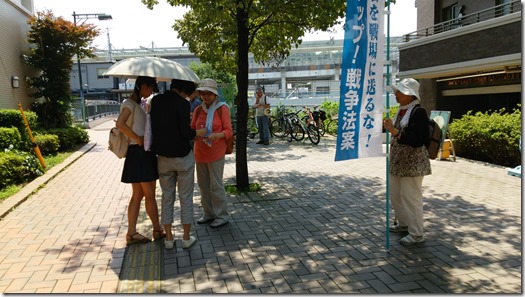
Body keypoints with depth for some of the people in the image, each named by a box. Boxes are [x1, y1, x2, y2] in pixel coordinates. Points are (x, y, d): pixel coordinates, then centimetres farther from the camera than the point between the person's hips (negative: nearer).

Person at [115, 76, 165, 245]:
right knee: (150, 195, 1)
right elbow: (120, 123, -26)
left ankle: (132, 233, 16)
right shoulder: (130, 103, -10)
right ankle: (157, 230, 13)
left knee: (138, 195, 11)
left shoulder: (139, 104, 18)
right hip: (139, 152, -9)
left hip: (145, 152, 9)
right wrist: (138, 139, -21)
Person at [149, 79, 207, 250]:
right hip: (183, 157, -5)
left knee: (167, 198, 14)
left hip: (163, 157, 5)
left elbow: (152, 126, 6)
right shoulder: (182, 104, -15)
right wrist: (199, 133, -1)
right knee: (186, 198, 8)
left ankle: (168, 239, 20)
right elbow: (186, 133, -20)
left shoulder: (155, 101, 2)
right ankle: (186, 238, 16)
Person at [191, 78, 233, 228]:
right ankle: (209, 213, 28)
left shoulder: (222, 109, -6)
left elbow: (228, 131, -8)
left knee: (216, 185, -2)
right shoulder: (198, 110, 8)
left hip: (215, 153, -6)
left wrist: (216, 135, -27)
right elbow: (192, 128, 15)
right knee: (203, 185, 13)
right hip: (200, 153, 6)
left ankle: (222, 216, 13)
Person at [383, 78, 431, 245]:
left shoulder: (418, 112, -15)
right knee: (396, 194, 18)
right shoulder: (401, 110, 11)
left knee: (411, 197, -2)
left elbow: (418, 139, -23)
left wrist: (395, 132, -28)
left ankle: (416, 234, 12)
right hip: (398, 161, 9)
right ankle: (404, 224, 37)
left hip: (412, 163, -9)